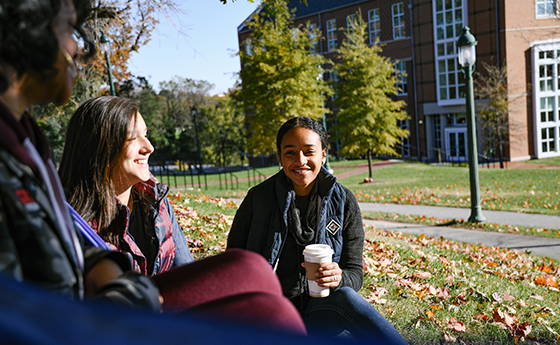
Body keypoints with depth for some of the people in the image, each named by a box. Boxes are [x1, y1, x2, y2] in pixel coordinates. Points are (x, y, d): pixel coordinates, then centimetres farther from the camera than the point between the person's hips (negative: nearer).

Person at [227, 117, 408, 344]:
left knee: (344, 297, -34)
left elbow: (354, 273, 2)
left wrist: (338, 278, -22)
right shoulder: (258, 198, -2)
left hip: (324, 308, 1)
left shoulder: (343, 202, 1)